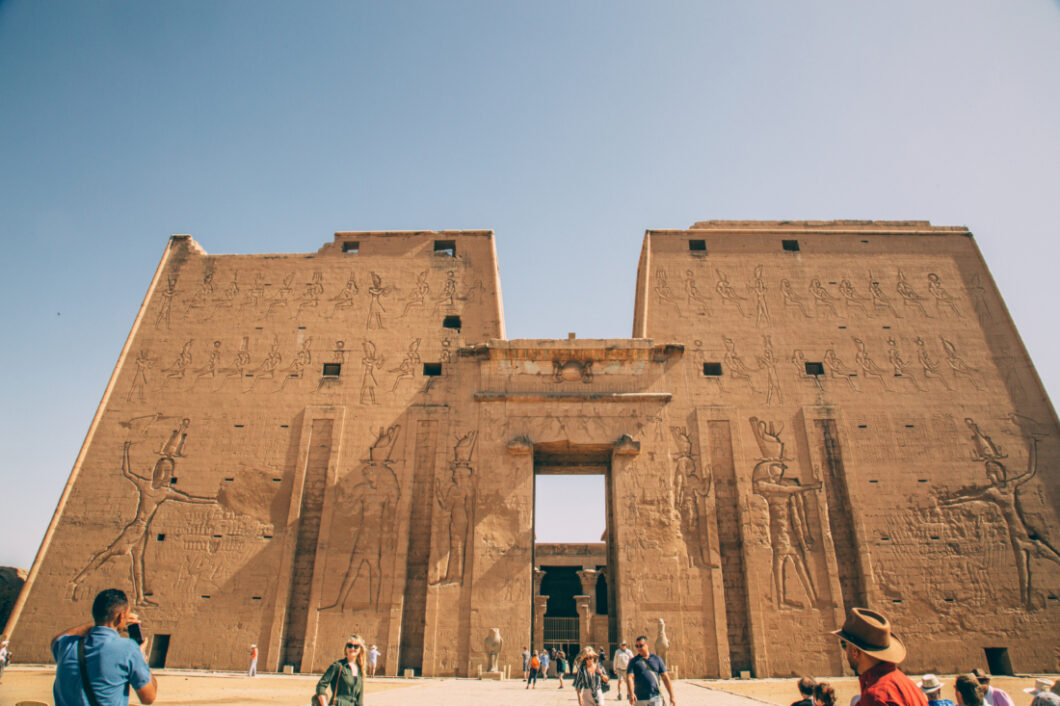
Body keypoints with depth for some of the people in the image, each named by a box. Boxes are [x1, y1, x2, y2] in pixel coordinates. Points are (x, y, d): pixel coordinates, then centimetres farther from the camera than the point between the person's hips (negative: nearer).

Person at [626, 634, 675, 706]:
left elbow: (665, 678, 7)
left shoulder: (657, 659, 6)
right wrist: (631, 694, -29)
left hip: (655, 697, 0)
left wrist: (672, 696, 3)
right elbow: (629, 678, -12)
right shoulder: (633, 661, 1)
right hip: (640, 699, 0)